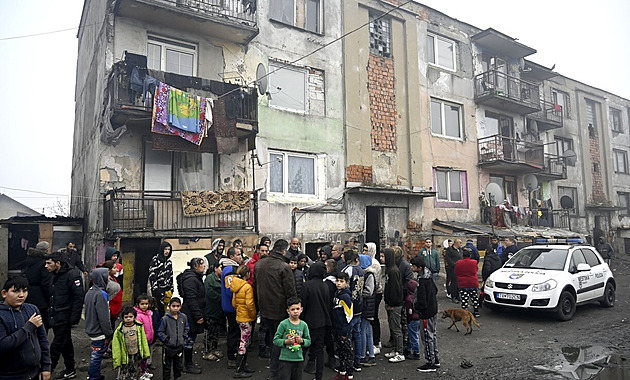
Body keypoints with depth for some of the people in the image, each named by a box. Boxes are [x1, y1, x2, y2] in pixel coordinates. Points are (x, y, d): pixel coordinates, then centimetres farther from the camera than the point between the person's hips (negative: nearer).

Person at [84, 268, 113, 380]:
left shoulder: (90, 292, 8)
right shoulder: (100, 294, -22)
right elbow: (104, 317, -22)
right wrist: (109, 334, -15)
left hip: (91, 329, 9)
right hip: (99, 333, -9)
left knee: (95, 355, 21)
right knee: (97, 356, 2)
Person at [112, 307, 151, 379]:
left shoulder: (139, 326, -6)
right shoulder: (119, 330, -11)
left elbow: (144, 341, 2)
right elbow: (116, 347, -7)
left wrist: (146, 353, 5)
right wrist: (116, 360, -7)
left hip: (137, 354, 1)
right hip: (126, 356, -1)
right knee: (126, 373, 8)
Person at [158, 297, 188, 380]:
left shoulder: (183, 317, -4)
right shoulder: (165, 318, -16)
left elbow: (186, 328, 12)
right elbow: (160, 332, -8)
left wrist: (183, 337, 2)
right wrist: (166, 339, -14)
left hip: (179, 346, 4)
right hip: (168, 347, -4)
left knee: (179, 365, 19)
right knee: (166, 365, 10)